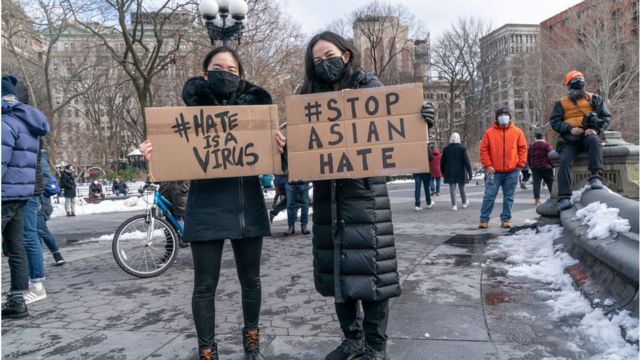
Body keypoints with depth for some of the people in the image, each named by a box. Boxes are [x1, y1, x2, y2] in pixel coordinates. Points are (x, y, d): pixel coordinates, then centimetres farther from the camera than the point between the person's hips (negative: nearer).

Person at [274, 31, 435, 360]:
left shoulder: (370, 87, 2)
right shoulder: (311, 96, 11)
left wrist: (420, 120, -24)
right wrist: (284, 140, -15)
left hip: (364, 192, -4)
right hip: (327, 194, 4)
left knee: (369, 268, -2)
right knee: (337, 270, 11)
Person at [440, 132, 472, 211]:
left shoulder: (446, 149, 1)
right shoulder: (462, 148, -6)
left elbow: (442, 162, 5)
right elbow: (466, 161, -9)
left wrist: (443, 172, 17)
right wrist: (470, 172, -6)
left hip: (450, 172, 1)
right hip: (460, 172, 0)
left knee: (452, 188, 1)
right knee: (461, 188, 14)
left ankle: (454, 205, -3)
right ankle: (464, 203, 30)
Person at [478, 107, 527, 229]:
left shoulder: (517, 132, 6)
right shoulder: (490, 132, 3)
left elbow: (523, 148, 8)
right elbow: (484, 149, 2)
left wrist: (520, 164, 1)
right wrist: (487, 165, -5)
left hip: (512, 171, 2)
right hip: (494, 171, -1)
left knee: (508, 197, 6)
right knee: (489, 196, -3)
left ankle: (506, 219, 15)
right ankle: (484, 219, 2)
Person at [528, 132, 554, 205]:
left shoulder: (531, 146, 9)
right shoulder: (547, 145, -4)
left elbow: (528, 158, 10)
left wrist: (531, 166, 16)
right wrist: (552, 165, -1)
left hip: (534, 167, 3)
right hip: (545, 167, -3)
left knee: (536, 183, 0)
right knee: (550, 183, 6)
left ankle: (537, 199, -6)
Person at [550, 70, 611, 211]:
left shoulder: (594, 99, 15)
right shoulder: (561, 103, 16)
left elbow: (606, 117, 8)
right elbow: (554, 121, 5)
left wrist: (596, 129, -12)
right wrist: (570, 129, -13)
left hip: (589, 136, 0)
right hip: (570, 139, 0)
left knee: (594, 141, -37)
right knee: (565, 160, -25)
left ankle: (596, 177, -40)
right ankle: (564, 197, -30)